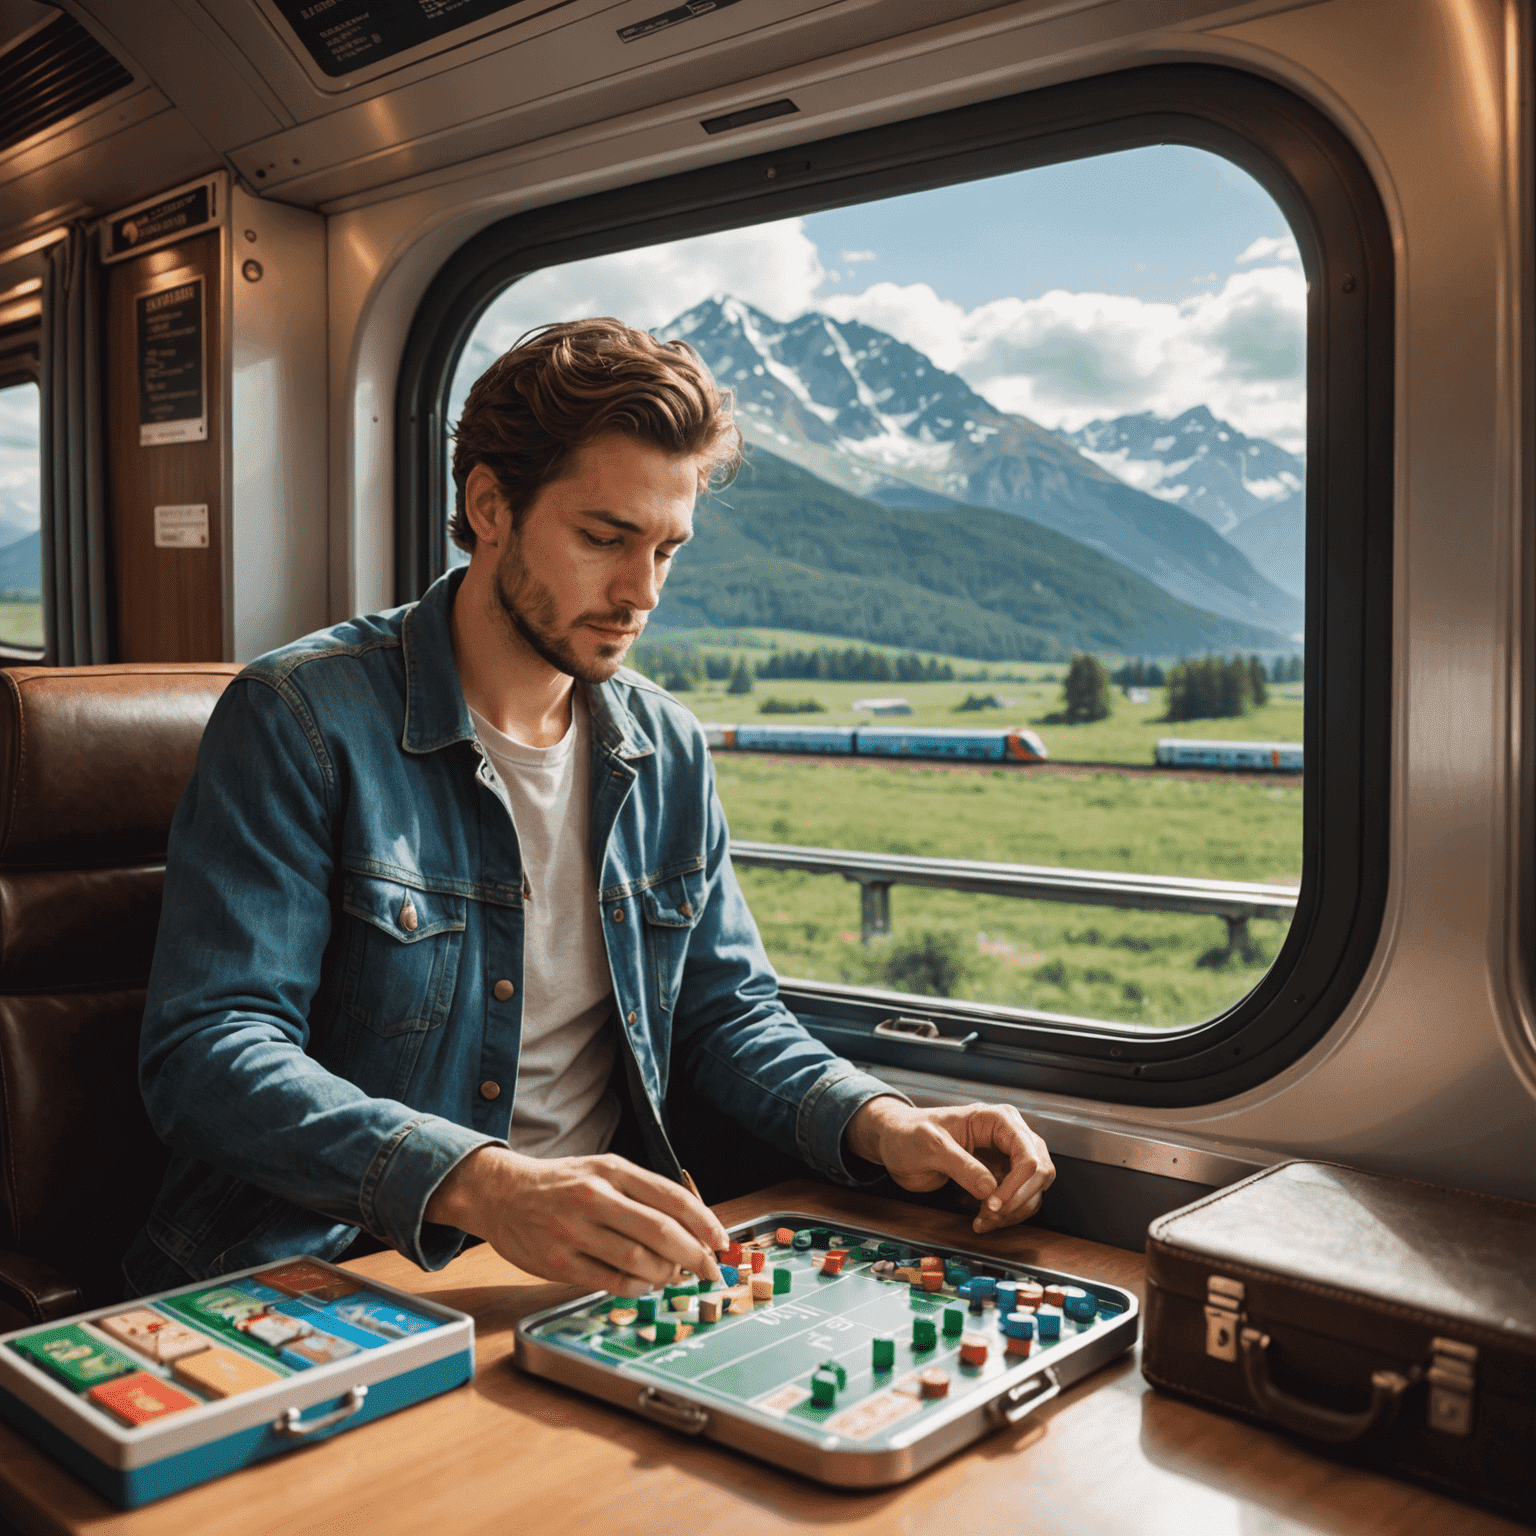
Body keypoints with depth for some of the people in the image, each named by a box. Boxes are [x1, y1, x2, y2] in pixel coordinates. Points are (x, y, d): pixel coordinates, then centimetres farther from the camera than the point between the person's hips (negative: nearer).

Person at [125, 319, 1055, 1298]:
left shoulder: (668, 753, 7)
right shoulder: (301, 719, -12)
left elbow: (726, 1011, 13)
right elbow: (207, 1052, -19)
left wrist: (878, 1122, -8)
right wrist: (483, 1186, -35)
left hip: (594, 1275, 4)